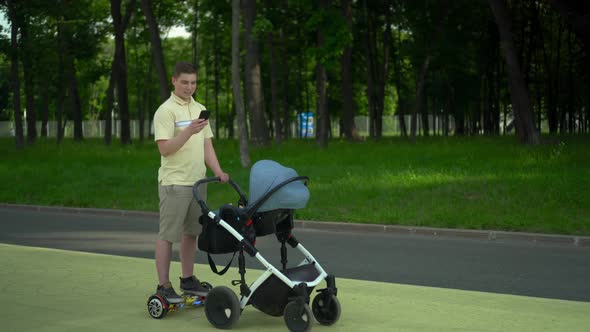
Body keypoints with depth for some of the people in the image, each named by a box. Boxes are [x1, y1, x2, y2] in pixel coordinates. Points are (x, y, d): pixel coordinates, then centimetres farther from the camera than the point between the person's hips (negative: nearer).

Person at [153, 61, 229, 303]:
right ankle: (163, 286, 1)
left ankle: (188, 280, 24)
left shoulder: (200, 109, 14)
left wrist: (218, 172, 4)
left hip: (198, 182, 7)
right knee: (168, 235, -3)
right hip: (174, 183, -7)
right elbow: (165, 149, -18)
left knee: (191, 233, 14)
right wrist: (189, 131, -29)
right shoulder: (166, 111, -10)